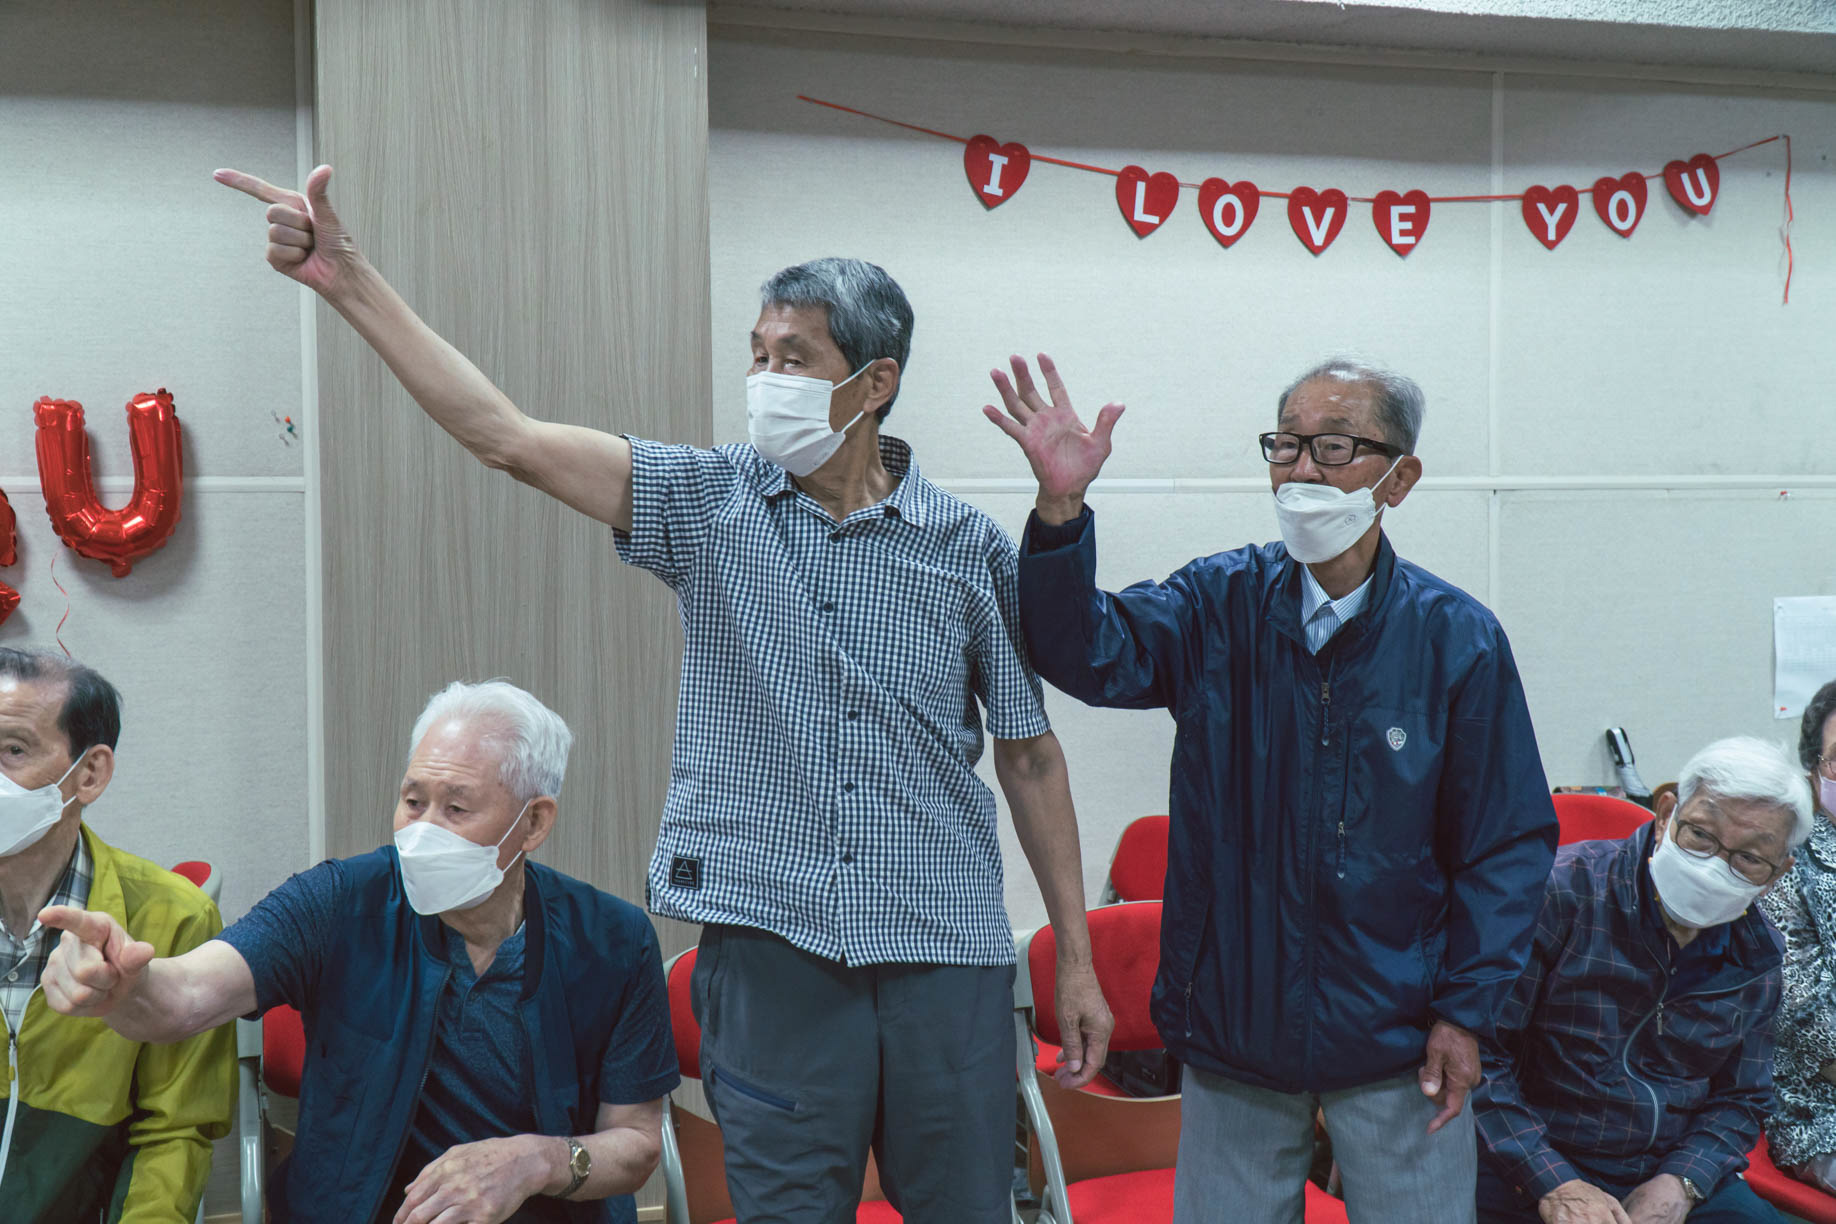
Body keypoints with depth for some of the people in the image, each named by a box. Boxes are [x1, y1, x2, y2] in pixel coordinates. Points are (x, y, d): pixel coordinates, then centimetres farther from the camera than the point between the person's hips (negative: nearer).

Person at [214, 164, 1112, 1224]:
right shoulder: (711, 502, 1)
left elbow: (1029, 752, 6)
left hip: (945, 952, 1)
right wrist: (349, 277, -12)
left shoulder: (970, 548, 1)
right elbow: (507, 434, -6)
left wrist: (1077, 959, 6)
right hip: (770, 940, 0)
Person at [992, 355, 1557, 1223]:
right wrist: (1061, 507, -33)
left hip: (1396, 1046, -1)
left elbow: (1508, 844, -3)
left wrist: (1465, 1011, -7)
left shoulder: (1458, 638, -7)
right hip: (1232, 1026, 2)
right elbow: (1088, 654, -18)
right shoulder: (1220, 605, -2)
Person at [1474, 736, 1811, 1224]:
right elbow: (1475, 1053, -15)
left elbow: (1741, 1100, 15)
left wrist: (1680, 1183, -4)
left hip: (1673, 1171, 5)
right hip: (1530, 1171, -4)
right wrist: (1552, 1184, -19)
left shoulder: (1757, 956, 5)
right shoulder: (1563, 892, -13)